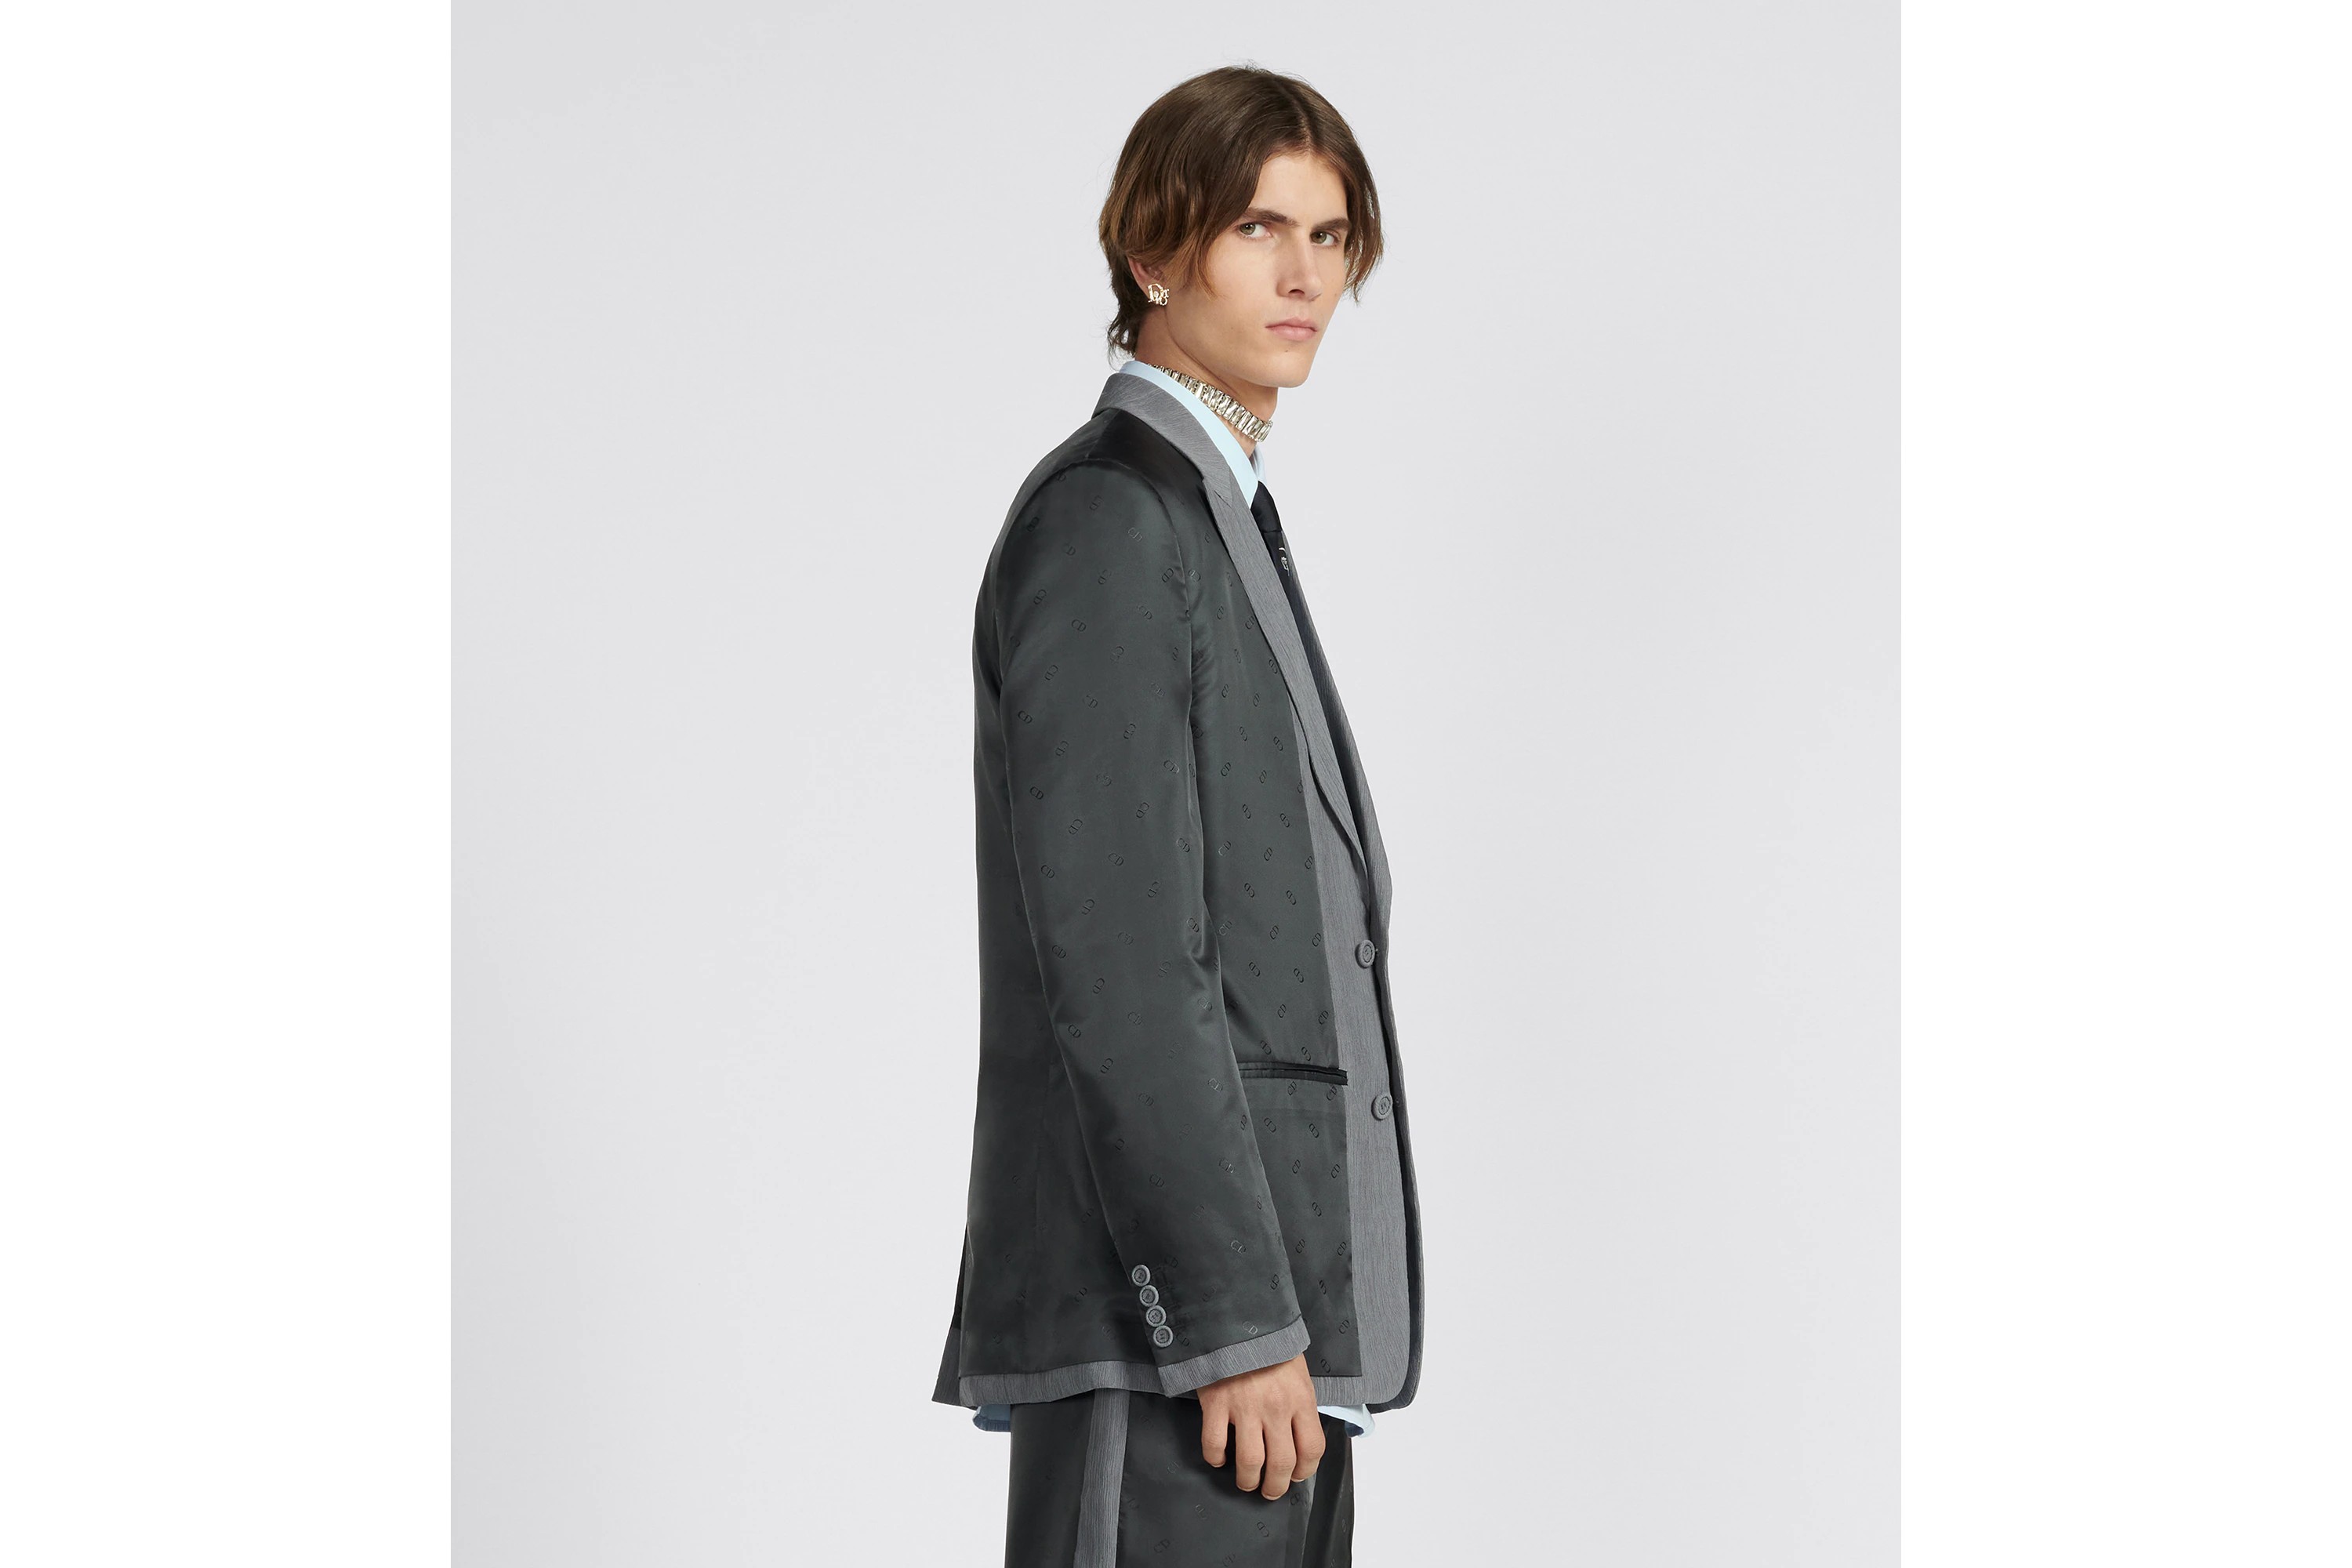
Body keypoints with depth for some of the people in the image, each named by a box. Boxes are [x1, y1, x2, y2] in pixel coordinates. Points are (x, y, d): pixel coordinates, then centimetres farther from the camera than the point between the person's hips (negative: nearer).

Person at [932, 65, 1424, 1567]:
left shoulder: (1220, 523, 20)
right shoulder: (1103, 524, -11)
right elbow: (1116, 966, -18)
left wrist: (1289, 1311, 20)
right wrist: (1238, 1323, -20)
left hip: (1273, 1296, 10)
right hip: (1162, 1330, -10)